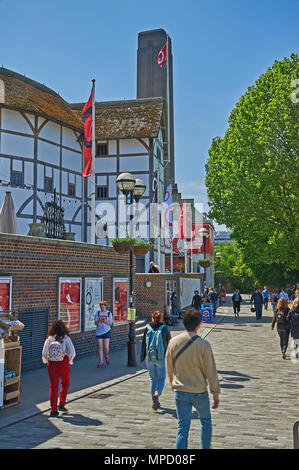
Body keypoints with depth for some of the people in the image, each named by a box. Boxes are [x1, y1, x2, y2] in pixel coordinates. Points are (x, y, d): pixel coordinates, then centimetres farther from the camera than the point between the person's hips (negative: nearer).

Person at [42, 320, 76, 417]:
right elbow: (72, 352, -13)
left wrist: (46, 361, 12)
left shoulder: (50, 339, -1)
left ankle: (53, 410, 8)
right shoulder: (66, 338, -6)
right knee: (65, 383, 23)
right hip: (64, 364, -1)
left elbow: (44, 353, -4)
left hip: (52, 364, 1)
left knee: (53, 386, 9)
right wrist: (70, 361, 3)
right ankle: (61, 404, 18)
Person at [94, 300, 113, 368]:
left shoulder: (109, 313, 1)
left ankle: (107, 356, 25)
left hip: (106, 331, -1)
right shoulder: (98, 313, 3)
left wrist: (106, 322, -21)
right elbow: (95, 323, 1)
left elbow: (111, 323, -1)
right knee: (100, 347, 1)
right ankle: (101, 362, 10)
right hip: (99, 332, 1)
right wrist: (98, 321, -21)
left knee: (106, 347, -6)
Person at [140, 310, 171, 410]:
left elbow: (143, 343, 1)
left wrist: (142, 357, 11)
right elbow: (168, 343, 2)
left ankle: (155, 401, 15)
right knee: (161, 378, 12)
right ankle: (157, 394, -13)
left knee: (153, 378, 14)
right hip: (160, 358, -2)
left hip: (149, 358, 2)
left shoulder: (147, 328, -2)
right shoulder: (165, 328, -5)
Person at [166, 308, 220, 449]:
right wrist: (216, 394, -1)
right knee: (206, 421, 22)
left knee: (182, 428, 8)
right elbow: (211, 372, -10)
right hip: (200, 392, -2)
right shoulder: (203, 345, -15)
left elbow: (169, 369, 5)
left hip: (180, 392, 2)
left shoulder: (173, 342, -6)